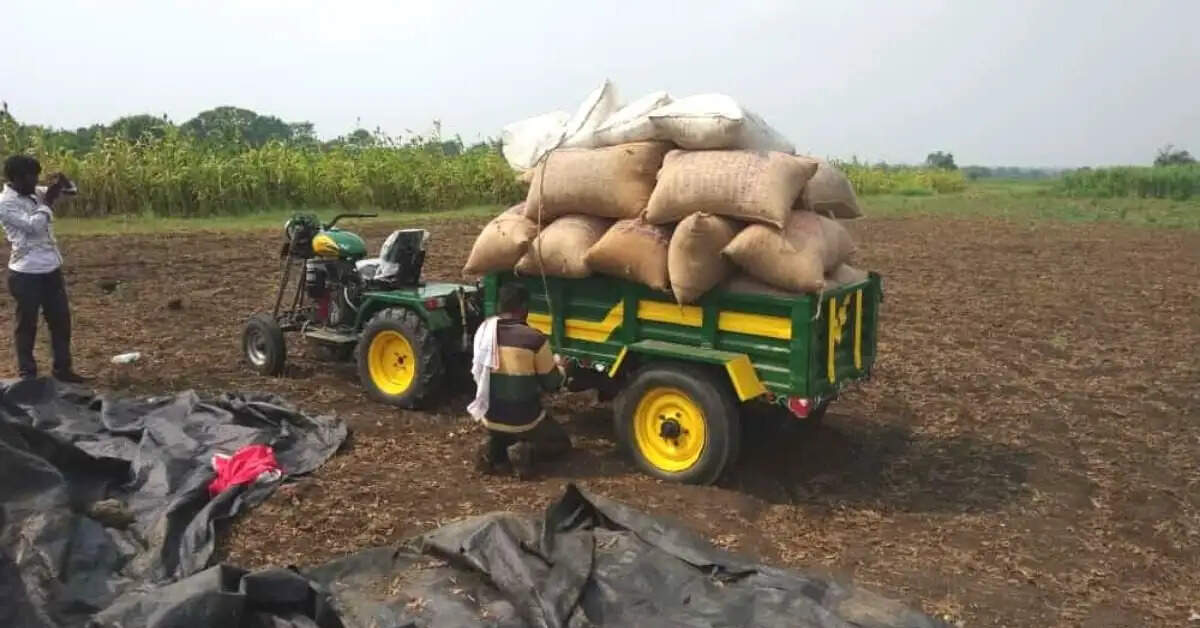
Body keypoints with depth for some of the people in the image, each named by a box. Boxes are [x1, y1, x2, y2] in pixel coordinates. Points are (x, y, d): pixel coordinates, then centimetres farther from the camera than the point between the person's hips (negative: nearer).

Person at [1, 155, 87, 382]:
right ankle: (27, 373, 17)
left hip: (51, 268, 7)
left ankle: (62, 368, 23)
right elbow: (34, 225, -23)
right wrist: (48, 201, -13)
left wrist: (61, 185, -3)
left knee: (61, 319, 12)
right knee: (26, 324, 5)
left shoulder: (34, 193, 8)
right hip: (26, 272, -7)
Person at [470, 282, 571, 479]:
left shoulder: (483, 330, -3)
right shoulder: (534, 339, -19)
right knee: (562, 442, 21)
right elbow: (551, 383, -7)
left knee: (502, 434, 37)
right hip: (524, 420, -5)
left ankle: (493, 449, 4)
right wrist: (560, 367, 16)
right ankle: (527, 452, -8)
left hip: (489, 416, 5)